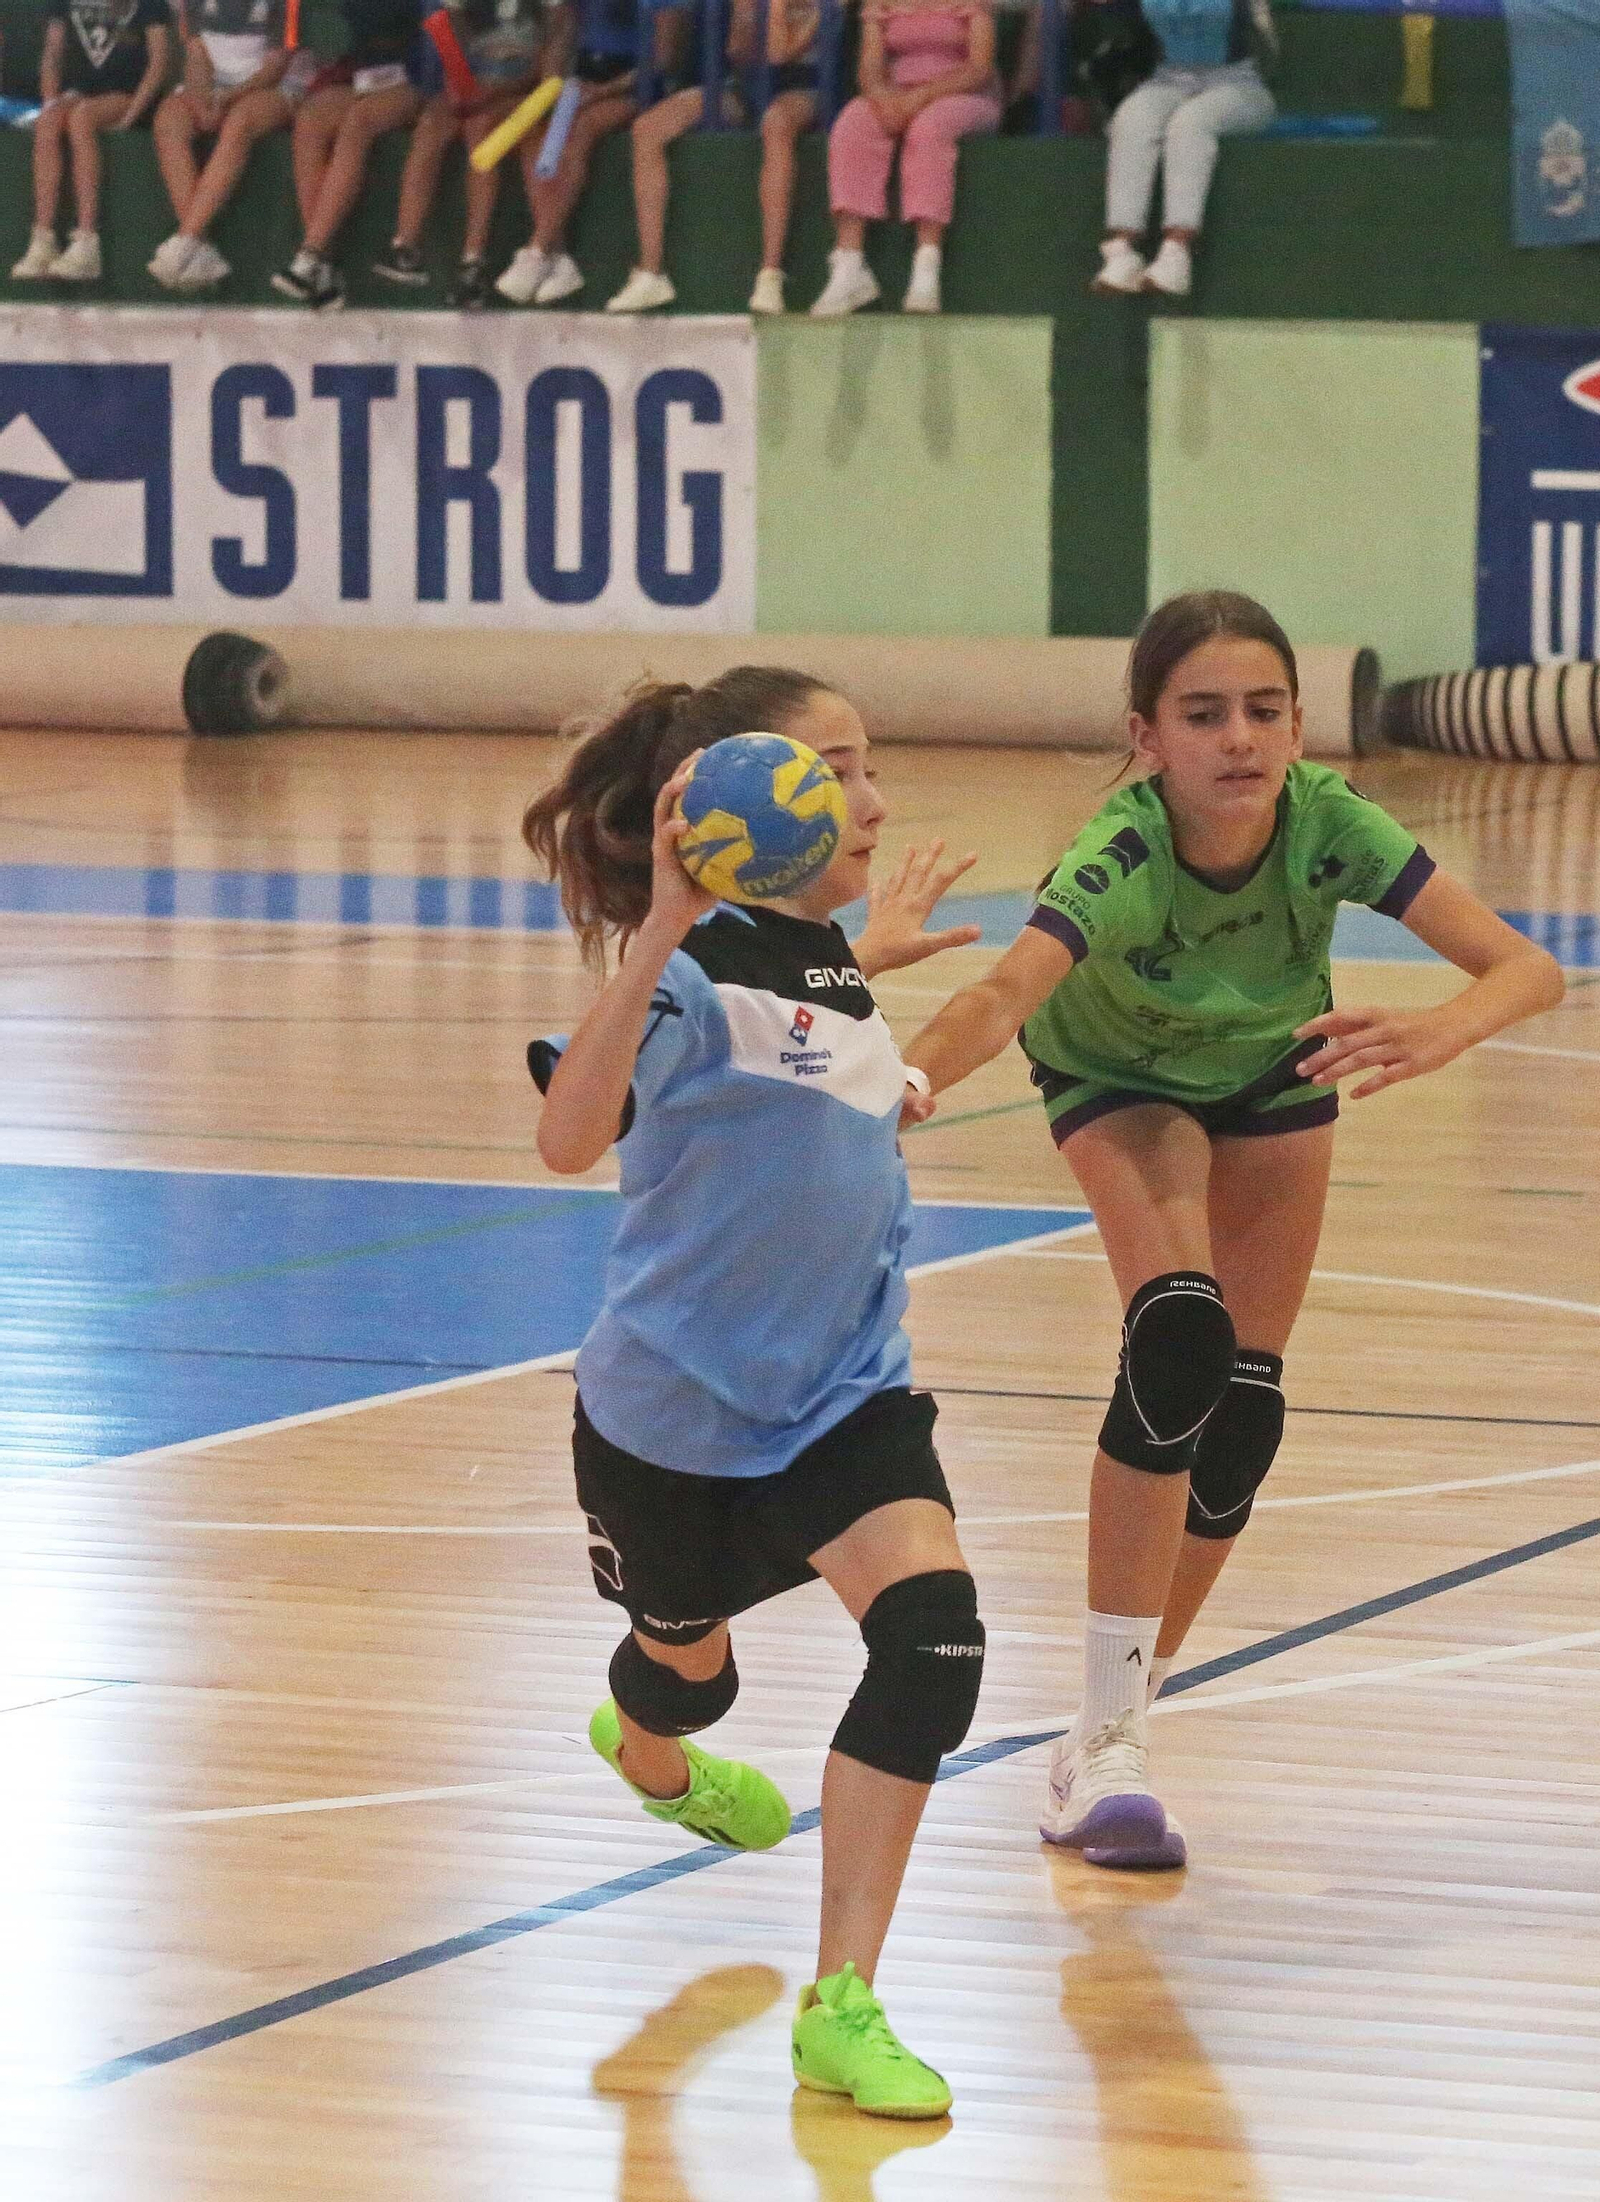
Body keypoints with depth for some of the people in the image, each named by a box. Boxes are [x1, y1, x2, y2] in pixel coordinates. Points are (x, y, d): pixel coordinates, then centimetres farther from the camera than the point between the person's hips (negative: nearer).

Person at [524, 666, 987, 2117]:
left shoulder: (827, 965, 2)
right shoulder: (695, 971, -21)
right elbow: (572, 1137, -41)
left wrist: (870, 961, 22)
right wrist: (657, 938, -49)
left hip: (842, 1395, 5)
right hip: (673, 1405, -5)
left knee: (932, 1627, -21)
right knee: (689, 1670, 21)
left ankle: (844, 2008, -17)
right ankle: (648, 1747, 63)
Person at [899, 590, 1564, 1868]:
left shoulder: (1327, 824, -34)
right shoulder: (1120, 861, -40)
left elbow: (1528, 969, -39)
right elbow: (1008, 991, -58)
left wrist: (1430, 1036, -60)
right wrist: (912, 1077, -80)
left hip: (1274, 1070, 4)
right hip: (1123, 1080, -3)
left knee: (1244, 1403, 1)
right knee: (1180, 1339, -26)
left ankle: (1129, 1701, 22)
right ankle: (1109, 1741, -23)